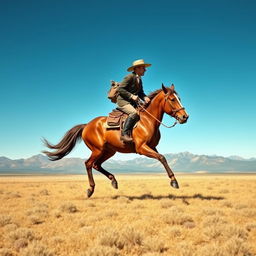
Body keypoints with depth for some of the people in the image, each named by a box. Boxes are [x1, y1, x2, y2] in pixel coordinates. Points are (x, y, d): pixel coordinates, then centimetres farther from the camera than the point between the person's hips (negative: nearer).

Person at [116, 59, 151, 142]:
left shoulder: (139, 79, 16)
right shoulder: (130, 77, -11)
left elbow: (140, 92, 16)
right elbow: (120, 89, -17)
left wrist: (145, 98, -7)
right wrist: (132, 96, -23)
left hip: (132, 102, 9)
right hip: (123, 101, -9)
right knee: (134, 113, -31)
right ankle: (124, 134, -30)